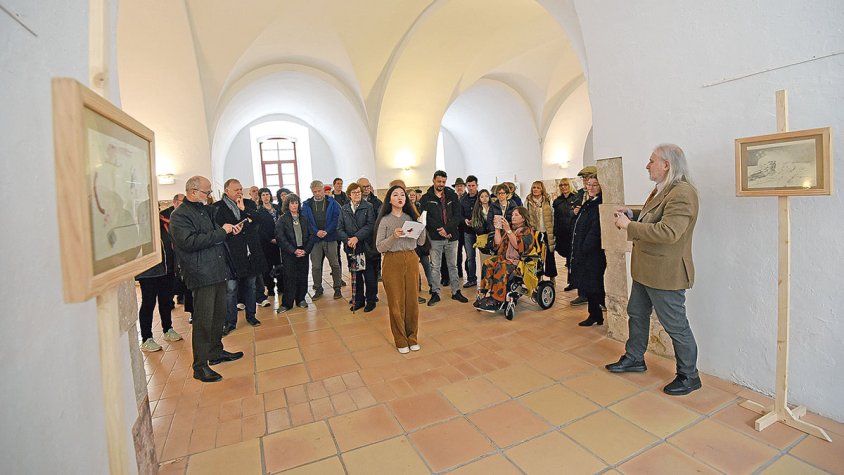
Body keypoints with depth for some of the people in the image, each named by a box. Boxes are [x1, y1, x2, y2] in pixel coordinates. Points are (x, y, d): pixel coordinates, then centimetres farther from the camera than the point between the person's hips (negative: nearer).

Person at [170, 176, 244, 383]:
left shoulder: (206, 210, 18)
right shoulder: (179, 216, -9)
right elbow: (190, 242, -23)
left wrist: (229, 229, 12)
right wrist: (221, 232, -18)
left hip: (218, 271, 9)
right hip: (201, 274, -9)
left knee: (219, 315, 16)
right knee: (203, 321, -4)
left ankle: (216, 352, 32)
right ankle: (200, 366, 7)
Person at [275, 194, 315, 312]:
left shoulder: (304, 218, 10)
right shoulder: (282, 219, 2)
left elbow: (311, 235, 6)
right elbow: (280, 238, -6)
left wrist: (305, 250, -7)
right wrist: (294, 251, -13)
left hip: (303, 252, 3)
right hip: (289, 254, -3)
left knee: (303, 277, 6)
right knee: (289, 278, -2)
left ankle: (301, 299, 21)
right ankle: (286, 303, 8)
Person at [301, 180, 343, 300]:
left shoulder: (332, 202, 1)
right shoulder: (307, 204, 6)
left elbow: (336, 218, -5)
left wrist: (326, 231, -16)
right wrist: (316, 232, -14)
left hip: (330, 238, -1)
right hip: (314, 239, 2)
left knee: (335, 264, 3)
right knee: (315, 266, 6)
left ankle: (337, 288, 15)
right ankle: (318, 289, 20)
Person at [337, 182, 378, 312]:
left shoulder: (368, 207, 0)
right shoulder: (343, 209, 9)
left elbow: (370, 225, -10)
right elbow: (340, 228, 4)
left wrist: (357, 237, -20)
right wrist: (347, 239, -14)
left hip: (365, 246, -3)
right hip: (351, 248, 3)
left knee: (369, 275, 2)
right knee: (356, 276, 11)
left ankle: (370, 300, 16)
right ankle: (358, 300, 24)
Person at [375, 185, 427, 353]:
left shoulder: (411, 217, 9)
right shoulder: (385, 220, -2)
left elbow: (421, 242, 6)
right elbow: (380, 247, -6)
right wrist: (394, 236, -20)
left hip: (411, 260, 3)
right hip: (393, 262, -3)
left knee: (412, 299, 7)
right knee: (396, 302, 3)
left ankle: (412, 337, 24)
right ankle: (400, 340, 19)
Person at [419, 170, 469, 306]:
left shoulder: (452, 196, 6)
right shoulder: (426, 198, 0)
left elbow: (457, 215, -1)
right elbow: (425, 217, -7)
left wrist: (447, 228, -14)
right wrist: (439, 229, -13)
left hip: (451, 236, 2)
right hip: (435, 238, -2)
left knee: (453, 265, 11)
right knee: (435, 267, 5)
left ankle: (456, 292, 22)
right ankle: (435, 293, 15)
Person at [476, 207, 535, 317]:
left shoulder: (528, 231, 4)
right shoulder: (509, 228, 21)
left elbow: (518, 245, -14)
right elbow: (498, 243, 11)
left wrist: (508, 230, -17)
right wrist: (497, 228, 5)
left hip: (518, 260, -5)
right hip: (503, 257, 6)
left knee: (501, 267, -34)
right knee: (488, 264, -24)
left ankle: (496, 300, -34)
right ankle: (486, 294, -29)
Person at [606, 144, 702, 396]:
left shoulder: (682, 193, -22)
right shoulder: (661, 190, 11)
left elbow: (668, 231, -31)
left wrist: (629, 225, -23)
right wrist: (631, 215, 6)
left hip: (665, 273, -10)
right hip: (646, 269, 10)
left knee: (676, 326, 6)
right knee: (636, 314, 21)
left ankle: (689, 376, 25)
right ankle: (634, 358, 39)